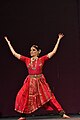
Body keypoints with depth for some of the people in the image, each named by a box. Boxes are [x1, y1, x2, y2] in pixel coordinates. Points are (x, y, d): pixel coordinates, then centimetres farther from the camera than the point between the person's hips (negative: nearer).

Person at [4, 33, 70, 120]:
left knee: (49, 97, -4)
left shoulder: (42, 59, 2)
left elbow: (53, 51, 2)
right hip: (30, 82, 2)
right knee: (22, 96, -12)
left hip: (40, 81, -2)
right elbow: (14, 53, 9)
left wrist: (58, 39, 4)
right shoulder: (27, 60, 6)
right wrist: (8, 42, 13)